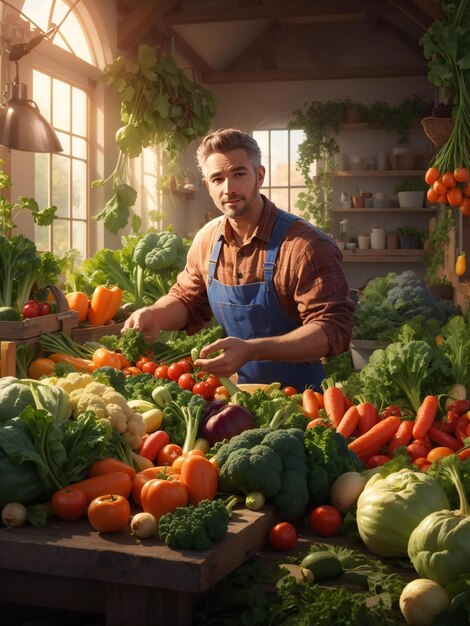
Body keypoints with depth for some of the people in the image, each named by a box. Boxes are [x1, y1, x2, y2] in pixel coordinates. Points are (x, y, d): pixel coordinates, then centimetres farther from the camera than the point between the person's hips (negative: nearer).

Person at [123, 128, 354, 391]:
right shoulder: (207, 239, 2)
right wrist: (155, 316, -6)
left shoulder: (308, 246, -19)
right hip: (235, 394, 3)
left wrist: (251, 350, -34)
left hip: (299, 396, -3)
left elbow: (334, 329, -23)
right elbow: (186, 300, 16)